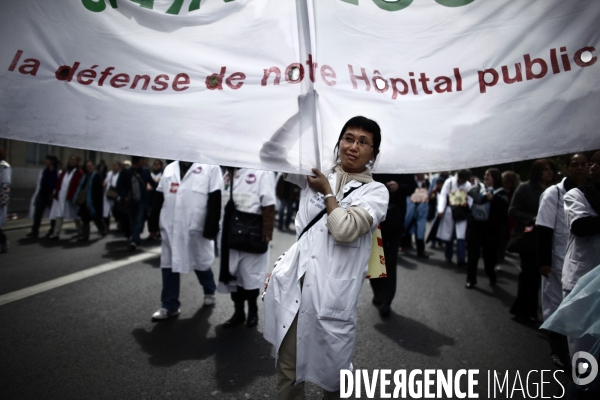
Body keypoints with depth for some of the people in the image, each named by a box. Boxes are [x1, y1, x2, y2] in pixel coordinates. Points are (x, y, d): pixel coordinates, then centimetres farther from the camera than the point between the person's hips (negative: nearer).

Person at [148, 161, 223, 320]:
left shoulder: (211, 167, -4)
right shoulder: (169, 168, 13)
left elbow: (215, 201, -11)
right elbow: (159, 198, 14)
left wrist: (211, 229, -15)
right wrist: (153, 224, 11)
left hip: (196, 228, -4)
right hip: (170, 228, 5)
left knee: (201, 263, 11)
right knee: (169, 265, 8)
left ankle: (209, 291, 38)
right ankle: (169, 305, 20)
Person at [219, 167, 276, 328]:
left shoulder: (262, 171, -13)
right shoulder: (228, 173, 11)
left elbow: (268, 205, -17)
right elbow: (221, 201, 15)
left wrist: (266, 233, -20)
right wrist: (221, 230, 12)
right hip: (229, 235, 7)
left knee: (251, 276, 7)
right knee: (232, 274, 14)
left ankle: (253, 311, 29)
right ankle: (239, 312, 30)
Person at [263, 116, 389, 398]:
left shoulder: (376, 192, 1)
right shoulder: (315, 174, 11)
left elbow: (345, 229, -15)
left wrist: (327, 192, -2)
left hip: (332, 293, -2)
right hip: (294, 282, 3)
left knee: (331, 371, 15)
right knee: (287, 369, 12)